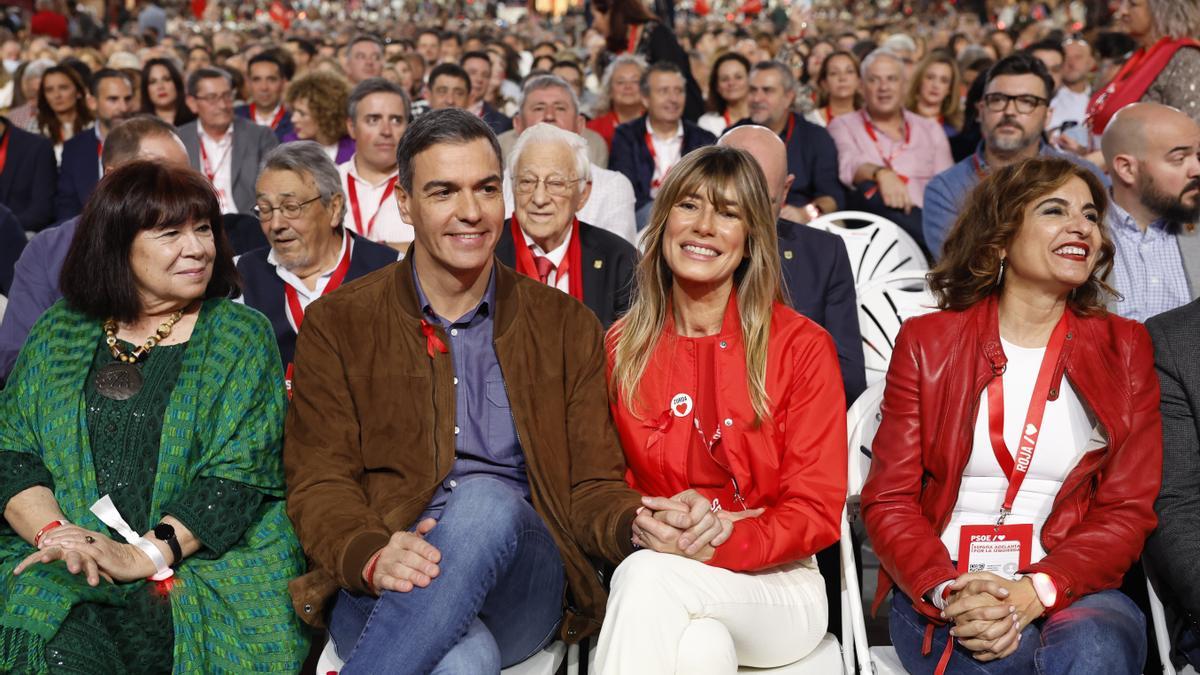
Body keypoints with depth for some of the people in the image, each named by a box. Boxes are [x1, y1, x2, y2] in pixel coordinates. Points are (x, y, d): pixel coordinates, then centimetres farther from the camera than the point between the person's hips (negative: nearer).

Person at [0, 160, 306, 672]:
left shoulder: (240, 336, 6)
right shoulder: (58, 335, 14)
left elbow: (237, 471, -5)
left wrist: (145, 555, -16)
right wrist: (54, 531, -12)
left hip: (207, 566, -1)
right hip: (68, 571, 1)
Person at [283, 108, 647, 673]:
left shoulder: (567, 327, 14)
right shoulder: (337, 324, 10)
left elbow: (590, 487, 11)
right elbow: (317, 484, 3)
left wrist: (641, 525, -15)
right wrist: (373, 558, -20)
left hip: (521, 583, 3)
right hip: (376, 591, -3)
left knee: (487, 501, -35)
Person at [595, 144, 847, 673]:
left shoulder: (803, 348, -2)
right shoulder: (621, 347, 6)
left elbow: (816, 510, -5)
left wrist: (722, 543, -23)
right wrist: (646, 525, -15)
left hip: (773, 585, -1)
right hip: (651, 575, 1)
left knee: (649, 578, -33)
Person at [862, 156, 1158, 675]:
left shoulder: (1124, 349, 11)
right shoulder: (926, 341, 8)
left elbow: (1128, 510, 4)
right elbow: (889, 499, 3)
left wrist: (1035, 593, -15)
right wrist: (946, 591, -17)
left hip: (1069, 591, 2)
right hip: (941, 593, -1)